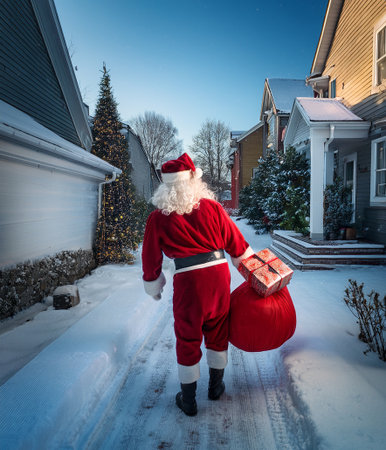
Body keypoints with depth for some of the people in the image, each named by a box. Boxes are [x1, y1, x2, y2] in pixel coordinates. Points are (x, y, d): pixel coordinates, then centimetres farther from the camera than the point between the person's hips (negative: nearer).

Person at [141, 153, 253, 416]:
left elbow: (151, 257, 4)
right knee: (217, 330, 22)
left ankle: (188, 400, 29)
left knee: (188, 337, 15)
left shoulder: (158, 218, -4)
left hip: (188, 279, -2)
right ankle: (216, 386, 41)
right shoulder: (212, 207, -2)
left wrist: (154, 286, 20)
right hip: (219, 274, 2)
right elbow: (236, 242, 6)